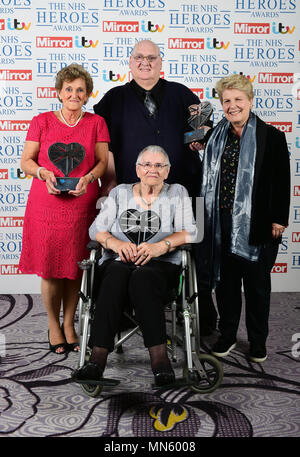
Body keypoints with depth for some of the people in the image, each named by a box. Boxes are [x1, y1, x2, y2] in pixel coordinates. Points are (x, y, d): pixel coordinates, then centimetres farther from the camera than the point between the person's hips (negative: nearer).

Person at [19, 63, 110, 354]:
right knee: (50, 267, 2)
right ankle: (53, 325, 22)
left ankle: (69, 324, 24)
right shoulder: (41, 122, 5)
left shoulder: (96, 123, 7)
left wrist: (88, 177, -15)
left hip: (82, 205, 1)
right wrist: (44, 173, -16)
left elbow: (103, 161, 4)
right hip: (47, 205, -1)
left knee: (75, 267, 7)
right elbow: (26, 161, 4)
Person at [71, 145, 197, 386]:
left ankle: (159, 357, -40)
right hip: (119, 260, 1)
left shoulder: (177, 193, 14)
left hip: (160, 265, -1)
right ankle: (98, 358, -39)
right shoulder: (120, 192, 18)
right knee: (115, 278, -34)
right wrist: (117, 243, -13)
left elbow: (189, 232, 1)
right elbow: (97, 229, 8)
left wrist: (161, 246, -17)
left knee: (142, 279, -36)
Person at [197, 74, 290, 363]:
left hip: (256, 225, -3)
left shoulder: (271, 136, -4)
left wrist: (278, 219, -9)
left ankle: (258, 341, 23)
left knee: (257, 284, 8)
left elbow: (282, 182, -6)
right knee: (226, 280, 12)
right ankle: (227, 335, 28)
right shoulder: (215, 137, 9)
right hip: (222, 225, 4)